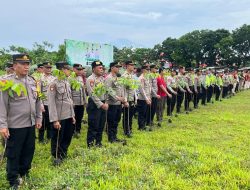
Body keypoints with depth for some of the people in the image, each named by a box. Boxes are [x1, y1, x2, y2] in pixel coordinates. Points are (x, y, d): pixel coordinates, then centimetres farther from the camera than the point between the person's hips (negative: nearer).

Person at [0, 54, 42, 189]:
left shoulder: (32, 81, 8)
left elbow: (37, 101, 15)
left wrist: (39, 118, 14)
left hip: (31, 124, 6)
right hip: (15, 126, -6)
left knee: (29, 151, 17)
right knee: (13, 154, 8)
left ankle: (24, 174, 38)